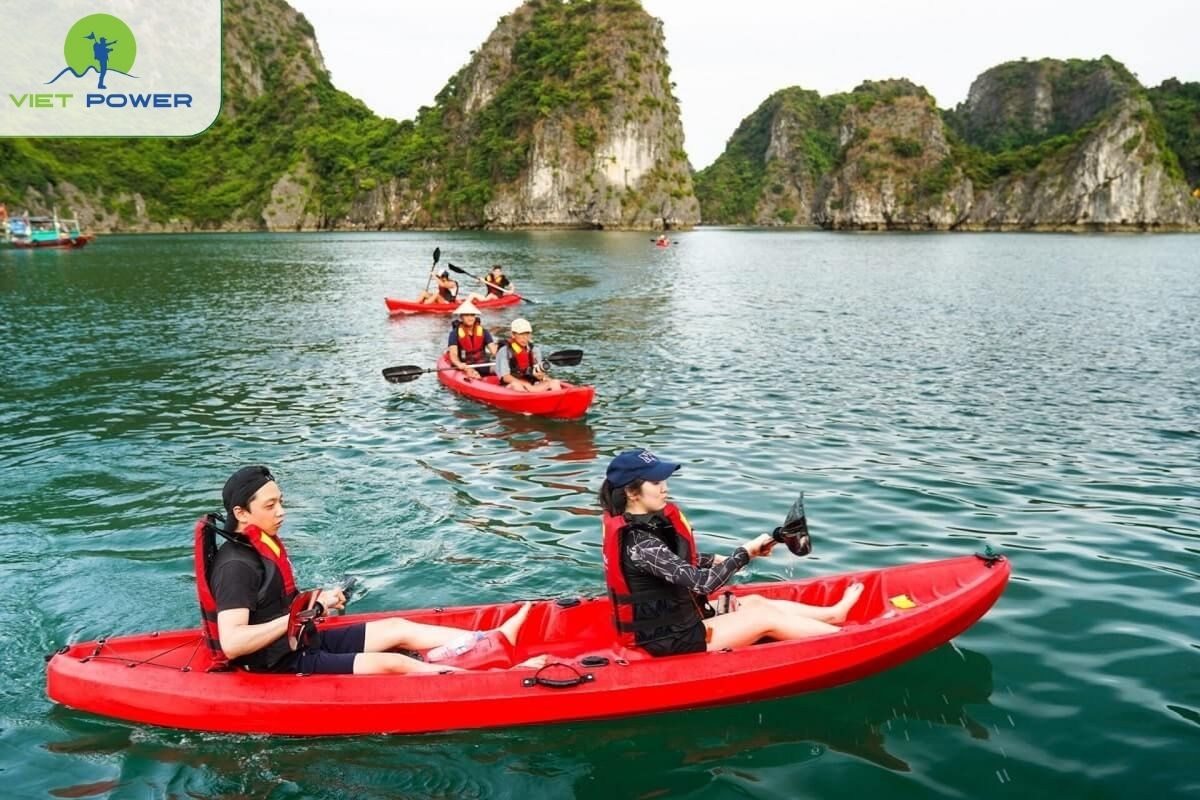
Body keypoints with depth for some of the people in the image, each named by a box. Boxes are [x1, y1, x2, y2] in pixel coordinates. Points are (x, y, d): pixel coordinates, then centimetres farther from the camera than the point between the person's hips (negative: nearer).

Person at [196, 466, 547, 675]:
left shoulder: (263, 544, 9)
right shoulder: (236, 565, -22)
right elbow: (231, 643, -31)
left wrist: (315, 602, 4)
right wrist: (295, 617, -27)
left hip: (300, 644, 10)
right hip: (279, 668, -10)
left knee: (400, 628, 3)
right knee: (393, 663, -16)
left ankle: (497, 640, 1)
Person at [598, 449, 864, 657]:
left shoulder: (645, 522, 0)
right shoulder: (639, 543, -29)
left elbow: (676, 559, 18)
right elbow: (701, 582, -29)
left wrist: (717, 560, 5)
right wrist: (745, 552, -19)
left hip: (667, 620, 9)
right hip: (670, 640, -9)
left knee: (757, 602, 16)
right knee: (767, 617, 0)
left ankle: (833, 613, 32)